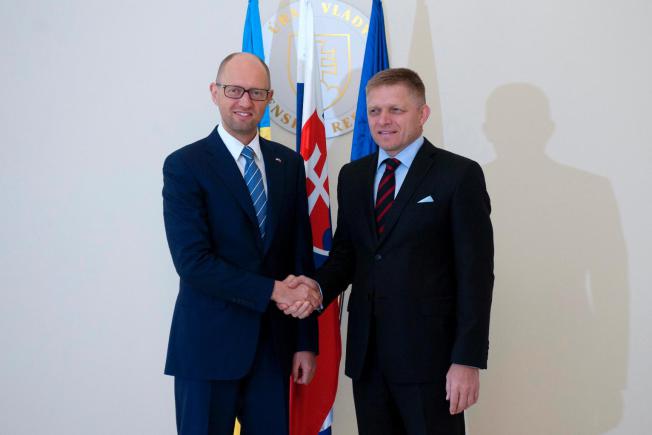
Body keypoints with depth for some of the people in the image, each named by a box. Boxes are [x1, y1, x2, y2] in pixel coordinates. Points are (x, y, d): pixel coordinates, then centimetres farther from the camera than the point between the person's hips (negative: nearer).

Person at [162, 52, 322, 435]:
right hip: (208, 344, -4)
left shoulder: (289, 163, 7)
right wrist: (273, 291, -17)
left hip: (273, 343, 4)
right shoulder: (184, 166, -7)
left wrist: (306, 341, 5)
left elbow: (301, 255, 7)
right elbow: (193, 262, -15)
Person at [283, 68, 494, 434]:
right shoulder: (352, 176, 12)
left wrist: (468, 360, -13)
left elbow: (475, 272, -8)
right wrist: (319, 287, -7)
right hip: (366, 352, 5)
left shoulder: (459, 175, -5)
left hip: (429, 352, -5)